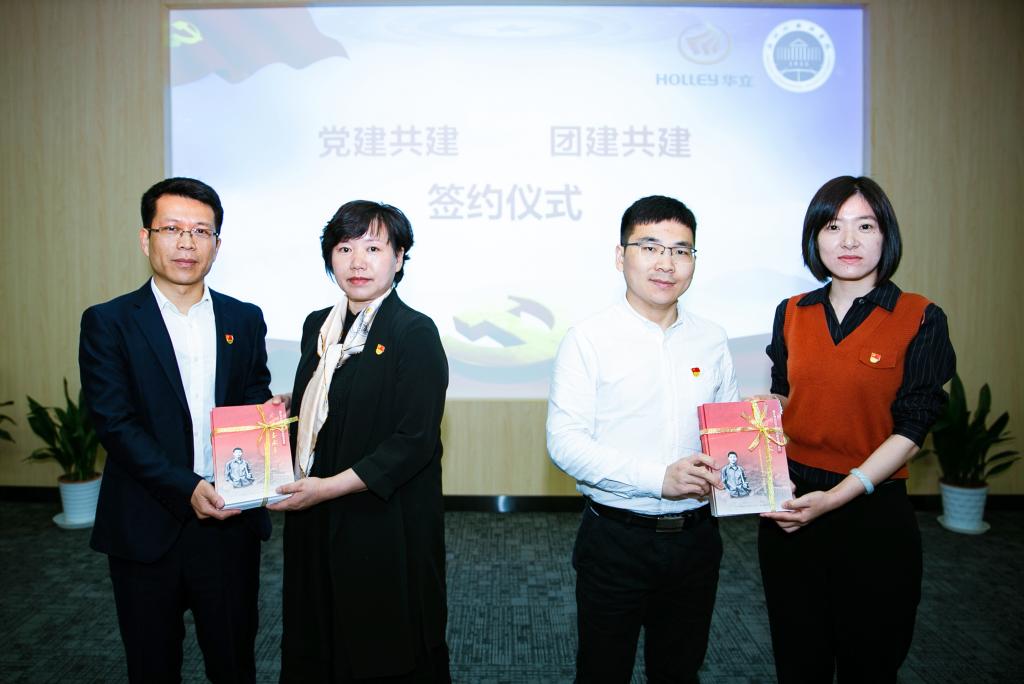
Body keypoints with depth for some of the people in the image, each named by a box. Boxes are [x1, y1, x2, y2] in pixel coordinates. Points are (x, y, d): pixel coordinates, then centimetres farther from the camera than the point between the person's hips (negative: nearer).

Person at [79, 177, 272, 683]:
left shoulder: (244, 319, 5)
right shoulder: (107, 323, -4)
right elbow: (114, 423, -11)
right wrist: (186, 489, -20)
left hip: (231, 523, 2)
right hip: (147, 528, -1)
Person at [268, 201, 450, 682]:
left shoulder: (415, 333, -12)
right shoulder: (318, 327, 8)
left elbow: (415, 441, -18)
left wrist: (328, 487, -19)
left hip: (388, 529, -6)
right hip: (315, 525, 6)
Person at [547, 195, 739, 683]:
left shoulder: (710, 340, 4)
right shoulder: (588, 340, -9)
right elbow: (565, 441, -16)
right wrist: (659, 478, -24)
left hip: (695, 537, 4)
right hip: (615, 538, -4)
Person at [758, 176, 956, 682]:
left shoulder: (921, 319, -7)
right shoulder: (791, 314, 4)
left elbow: (911, 430, -11)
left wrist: (836, 496, -21)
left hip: (874, 513, -3)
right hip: (789, 507, 3)